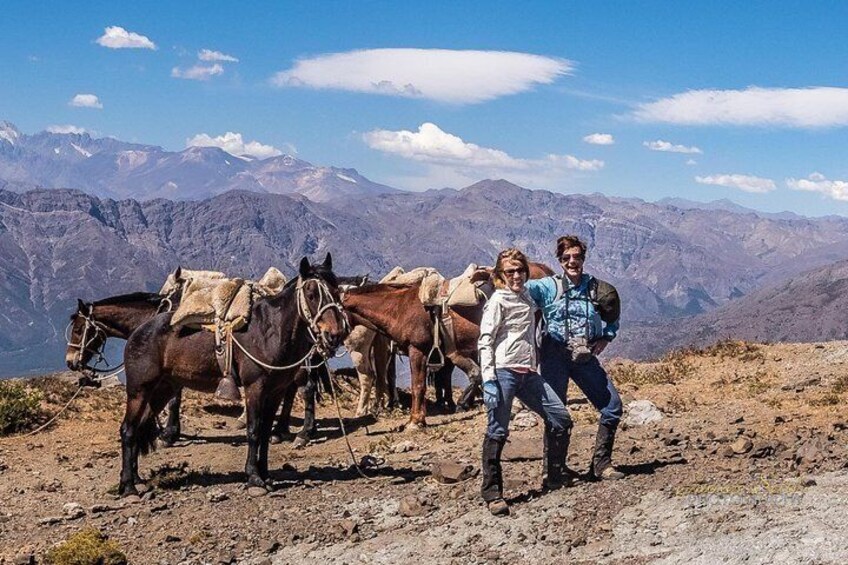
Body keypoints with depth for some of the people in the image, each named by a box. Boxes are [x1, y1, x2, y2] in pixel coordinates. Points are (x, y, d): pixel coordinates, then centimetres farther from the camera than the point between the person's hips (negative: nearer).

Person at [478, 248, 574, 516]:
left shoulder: (526, 297, 17)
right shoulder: (498, 301, -5)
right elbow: (485, 341, -11)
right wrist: (488, 378, -19)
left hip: (528, 373, 8)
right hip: (503, 373, -8)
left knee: (560, 418, 6)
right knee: (497, 432, -6)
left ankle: (555, 476, 21)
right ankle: (492, 493, 0)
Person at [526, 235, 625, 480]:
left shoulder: (595, 287, 7)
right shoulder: (548, 286, -1)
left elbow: (613, 316, 23)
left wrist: (606, 337, 7)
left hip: (585, 357, 4)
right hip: (555, 356, -3)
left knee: (612, 405, 0)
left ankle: (601, 463, 11)